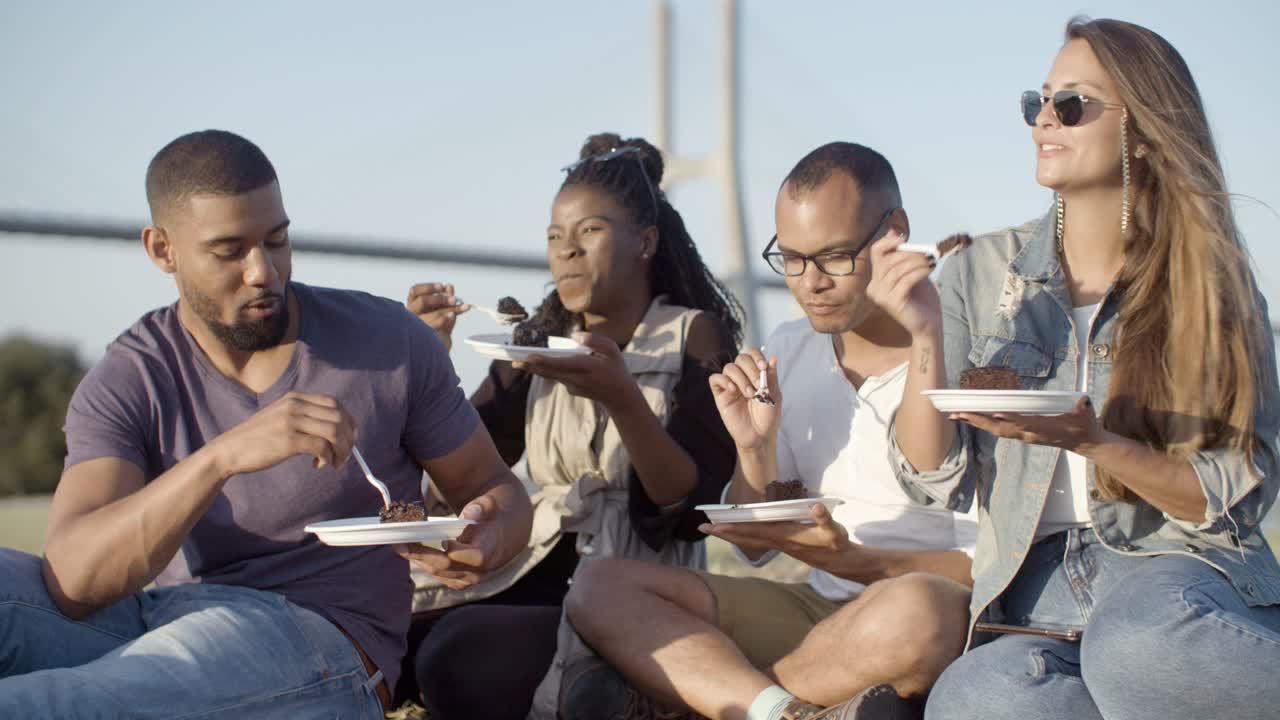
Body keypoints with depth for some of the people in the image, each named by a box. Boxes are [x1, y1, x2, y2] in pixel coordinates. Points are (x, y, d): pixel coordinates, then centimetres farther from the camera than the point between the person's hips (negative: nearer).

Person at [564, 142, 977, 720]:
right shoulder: (786, 353, 10)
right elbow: (753, 548, 14)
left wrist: (851, 560, -23)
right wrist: (755, 448, -5)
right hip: (818, 608, 5)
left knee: (913, 609, -41)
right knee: (602, 587, -11)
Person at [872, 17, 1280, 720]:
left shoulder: (1214, 284, 3)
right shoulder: (982, 271, 8)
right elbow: (936, 478, 4)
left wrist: (1092, 441, -16)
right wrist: (927, 339, -12)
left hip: (1182, 564, -2)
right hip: (1034, 588, 2)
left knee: (1139, 642, -40)